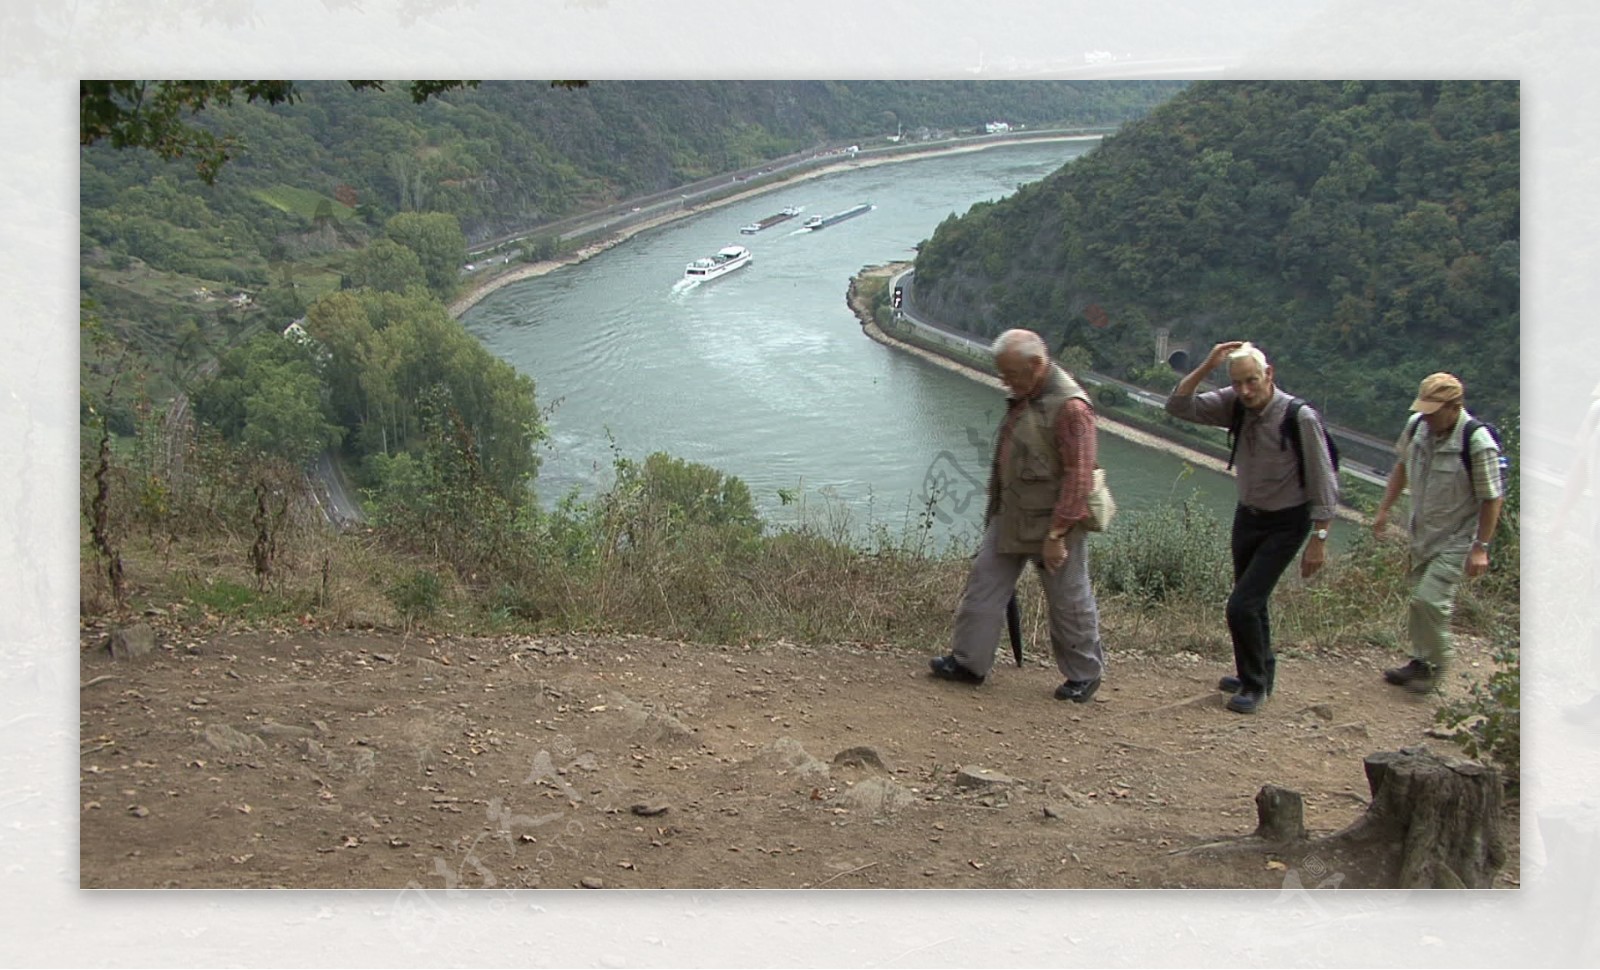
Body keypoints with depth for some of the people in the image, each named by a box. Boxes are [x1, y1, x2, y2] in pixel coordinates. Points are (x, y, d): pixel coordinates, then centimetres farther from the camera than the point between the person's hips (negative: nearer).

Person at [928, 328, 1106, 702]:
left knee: (1069, 602, 6)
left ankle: (1084, 675, 23)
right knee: (984, 584, 8)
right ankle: (969, 662, 18)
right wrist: (998, 504, 19)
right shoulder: (1023, 397, 7)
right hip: (1009, 518, 8)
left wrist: (1057, 534, -21)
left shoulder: (1070, 406, -21)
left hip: (1053, 521, -8)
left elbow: (1078, 477, -22)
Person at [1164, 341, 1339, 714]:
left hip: (1284, 525, -6)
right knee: (1251, 603, 20)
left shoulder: (1300, 418, -23)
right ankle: (1260, 674, 41)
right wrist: (1207, 366, -22)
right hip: (1247, 516, 6)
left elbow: (1324, 483, -17)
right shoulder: (1235, 405, -9)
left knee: (1242, 606, -13)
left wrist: (1319, 539, -16)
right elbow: (1178, 406, -11)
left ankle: (1255, 685, 8)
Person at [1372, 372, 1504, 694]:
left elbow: (1492, 499, -18)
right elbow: (1401, 466, 12)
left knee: (1430, 599, -13)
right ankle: (1421, 660, 30)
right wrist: (1384, 509, 14)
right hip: (1422, 532, 6)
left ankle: (1436, 664, 8)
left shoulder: (1478, 444, -25)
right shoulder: (1417, 426, -7)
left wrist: (1481, 547, -16)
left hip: (1456, 538, -6)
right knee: (1419, 599, 14)